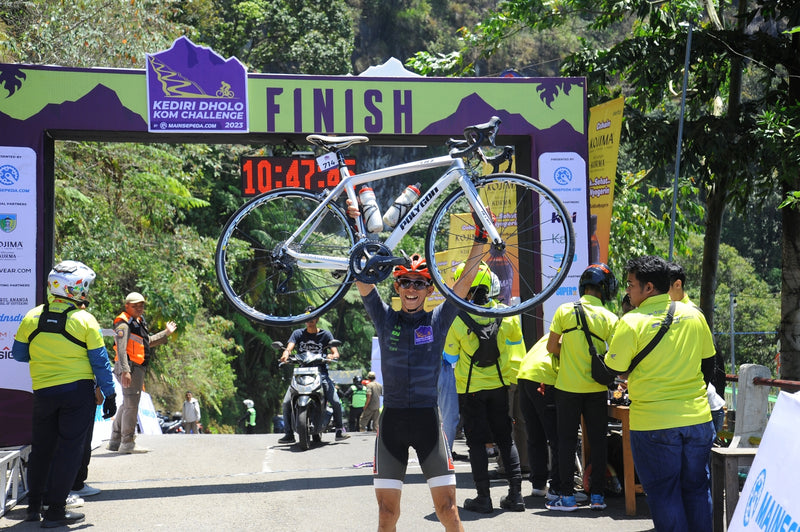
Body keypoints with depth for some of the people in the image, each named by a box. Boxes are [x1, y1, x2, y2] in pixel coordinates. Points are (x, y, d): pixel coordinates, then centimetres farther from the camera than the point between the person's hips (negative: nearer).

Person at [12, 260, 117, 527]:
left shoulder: (32, 317, -1)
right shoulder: (85, 320, -10)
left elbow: (19, 354, 9)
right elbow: (100, 362, -6)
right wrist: (109, 395, 1)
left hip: (43, 392, 4)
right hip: (78, 392, -4)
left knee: (41, 447, 17)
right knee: (69, 448, 1)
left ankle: (34, 505, 23)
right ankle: (55, 509, -1)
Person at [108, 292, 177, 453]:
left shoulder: (138, 321, 20)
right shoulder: (124, 323, -12)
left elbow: (147, 342, 35)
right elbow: (121, 348, -23)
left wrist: (166, 333, 36)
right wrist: (125, 370, -32)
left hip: (137, 368, 11)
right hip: (130, 367, -11)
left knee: (127, 405, 16)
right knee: (131, 405, -8)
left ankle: (115, 441, 23)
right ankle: (127, 444, -5)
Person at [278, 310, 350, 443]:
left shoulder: (325, 334, 6)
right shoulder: (297, 333, 9)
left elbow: (335, 352, -4)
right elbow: (289, 347, -7)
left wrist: (333, 356, -29)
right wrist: (286, 354, -31)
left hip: (321, 373, -1)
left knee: (336, 402, -18)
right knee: (286, 402, -14)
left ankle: (339, 429, 0)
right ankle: (289, 434, -2)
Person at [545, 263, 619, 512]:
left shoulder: (565, 310, -5)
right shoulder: (610, 319, -5)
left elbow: (551, 346, -3)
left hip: (567, 386, 0)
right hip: (597, 389, 1)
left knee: (567, 441, 6)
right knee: (597, 441, 10)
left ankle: (567, 496, 6)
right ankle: (597, 495, 12)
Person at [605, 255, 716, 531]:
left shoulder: (631, 322, -12)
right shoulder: (693, 315, 3)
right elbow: (708, 366, 13)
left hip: (654, 424, -4)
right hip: (698, 419, 5)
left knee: (663, 493, 5)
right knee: (697, 489, 14)